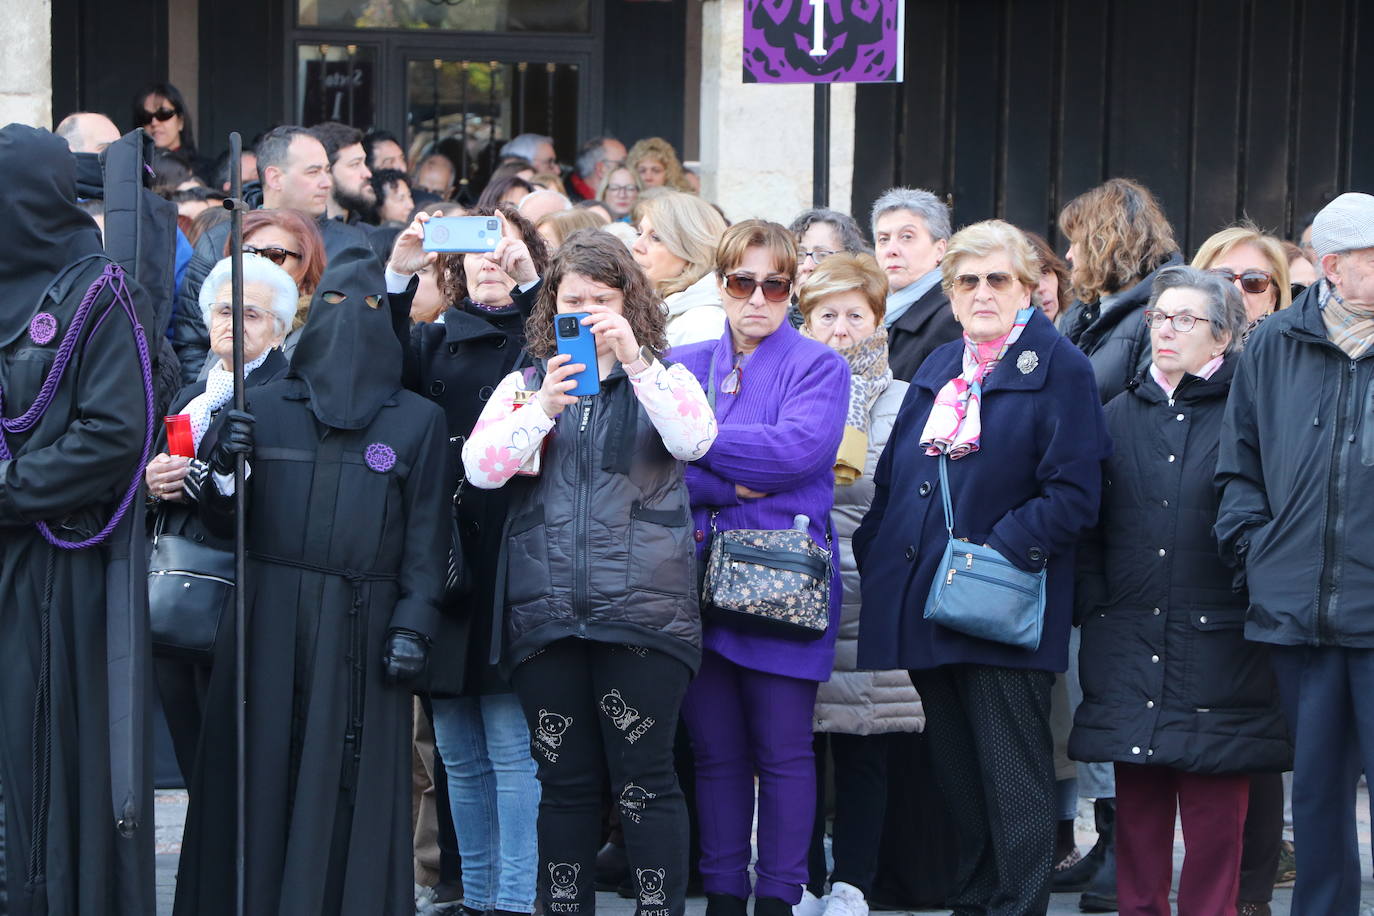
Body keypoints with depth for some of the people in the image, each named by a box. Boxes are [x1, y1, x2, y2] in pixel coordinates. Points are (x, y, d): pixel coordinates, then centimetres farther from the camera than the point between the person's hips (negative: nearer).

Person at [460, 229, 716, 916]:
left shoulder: (661, 380, 8)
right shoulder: (526, 383, 13)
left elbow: (696, 439, -13)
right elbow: (479, 467, -2)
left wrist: (636, 361, -22)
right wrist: (542, 409, -17)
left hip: (639, 611, -2)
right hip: (546, 615, 2)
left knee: (644, 778, -4)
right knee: (565, 781, 7)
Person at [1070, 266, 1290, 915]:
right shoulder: (1122, 413, 13)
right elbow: (1088, 523, 14)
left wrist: (1258, 602, -9)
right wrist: (1090, 603, 4)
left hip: (1217, 640, -4)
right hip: (1129, 640, 4)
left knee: (1215, 807, -2)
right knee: (1138, 802, 6)